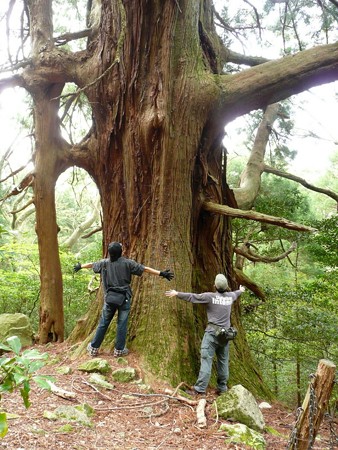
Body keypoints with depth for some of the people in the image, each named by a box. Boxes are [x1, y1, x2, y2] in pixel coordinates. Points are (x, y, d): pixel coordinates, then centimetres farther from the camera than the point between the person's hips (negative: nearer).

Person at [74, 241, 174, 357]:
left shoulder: (104, 263, 5)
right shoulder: (127, 263, -5)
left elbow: (90, 264, 22)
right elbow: (145, 269, -8)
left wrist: (80, 266, 42)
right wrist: (161, 273, -7)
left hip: (109, 298, 3)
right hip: (124, 298, -3)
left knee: (103, 323, 14)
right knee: (122, 324, 8)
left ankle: (94, 348, 23)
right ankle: (119, 350, 15)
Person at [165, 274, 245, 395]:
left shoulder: (210, 296, -9)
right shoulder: (230, 296, 8)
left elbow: (192, 297, -8)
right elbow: (236, 294, 33)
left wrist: (177, 293, 2)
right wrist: (240, 290, 57)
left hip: (212, 332, -6)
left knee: (206, 359, -8)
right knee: (223, 361, 14)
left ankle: (200, 388, -12)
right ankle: (222, 387, 22)